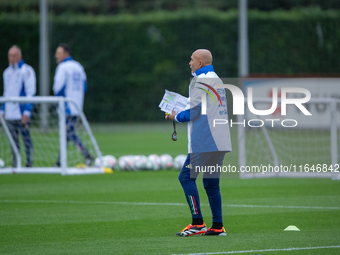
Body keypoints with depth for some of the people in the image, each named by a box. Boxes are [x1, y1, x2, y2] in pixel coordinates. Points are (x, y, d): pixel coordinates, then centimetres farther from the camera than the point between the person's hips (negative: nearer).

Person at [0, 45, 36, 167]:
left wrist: (27, 112, -15)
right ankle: (15, 165, 10)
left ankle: (29, 164, 0)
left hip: (21, 114, -6)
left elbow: (30, 93, -8)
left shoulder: (26, 70, -4)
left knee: (26, 139, -4)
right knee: (13, 141, 6)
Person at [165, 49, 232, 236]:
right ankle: (218, 226, 6)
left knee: (186, 177, -7)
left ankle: (198, 223, -13)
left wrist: (175, 117, 5)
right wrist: (180, 113, 22)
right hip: (220, 142, 9)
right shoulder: (216, 80, 20)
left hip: (205, 141, -9)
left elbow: (193, 112, -13)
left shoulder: (200, 81, -9)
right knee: (211, 182, 10)